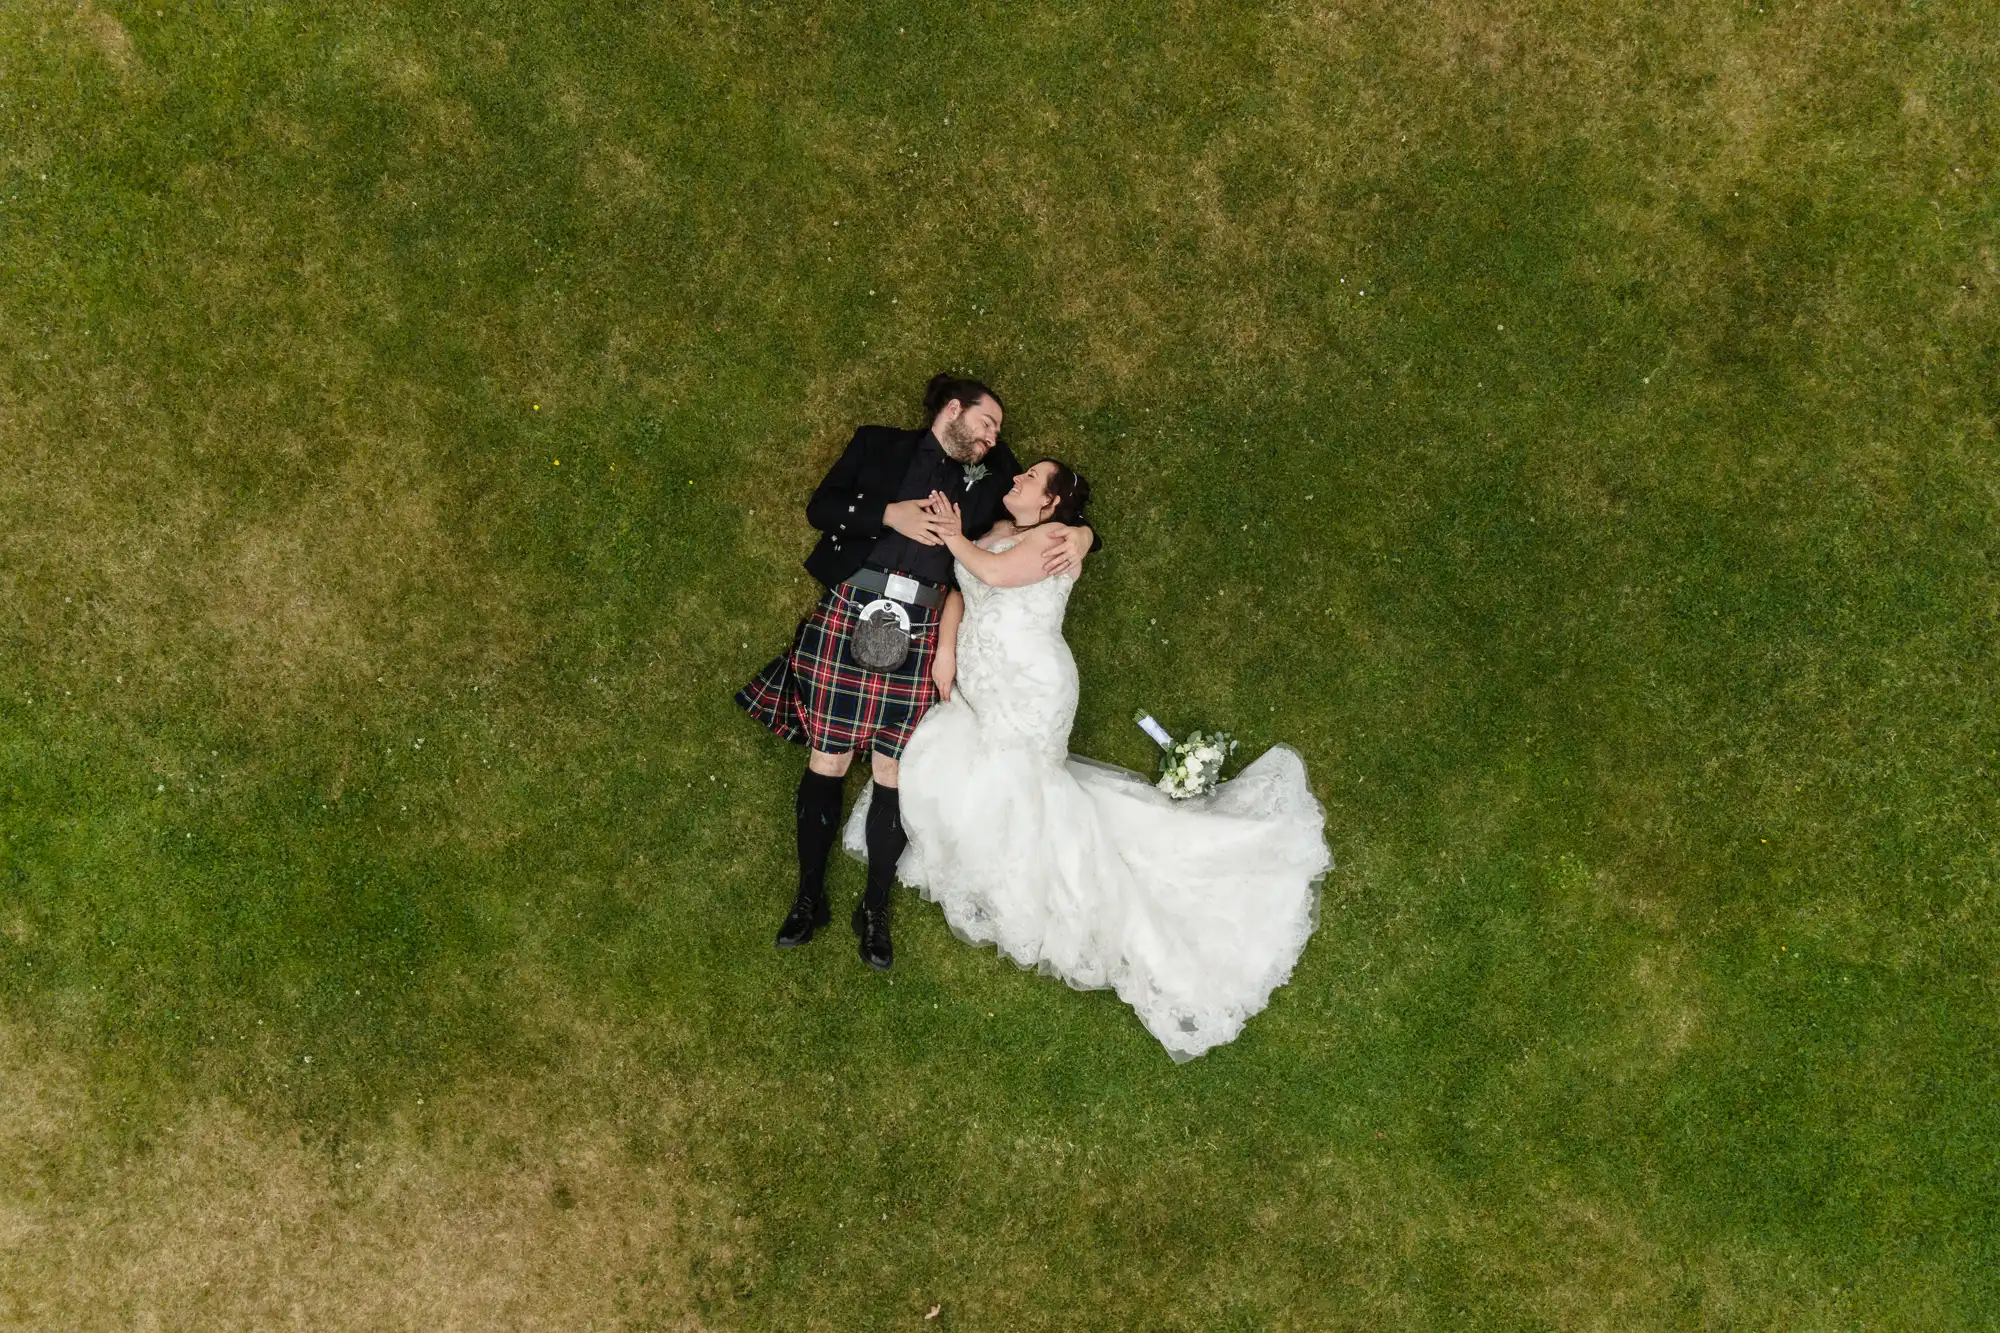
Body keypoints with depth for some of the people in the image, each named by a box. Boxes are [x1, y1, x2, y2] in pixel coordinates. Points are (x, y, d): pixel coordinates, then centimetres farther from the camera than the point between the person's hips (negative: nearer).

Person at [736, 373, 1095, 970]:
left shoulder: (989, 481, 16)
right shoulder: (879, 445, 11)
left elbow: (1048, 522, 14)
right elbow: (821, 507, 5)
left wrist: (1079, 537, -8)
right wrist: (890, 513, -8)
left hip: (919, 634, 2)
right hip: (847, 614, -2)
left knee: (893, 773, 2)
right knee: (827, 760, 2)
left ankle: (875, 909, 18)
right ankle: (809, 898, 18)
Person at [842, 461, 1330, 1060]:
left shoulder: (1055, 538, -8)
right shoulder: (998, 531, 17)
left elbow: (994, 572, -23)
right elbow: (959, 591, 10)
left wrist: (954, 537, -7)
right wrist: (945, 648, -5)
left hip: (1027, 691, -8)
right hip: (979, 693, 8)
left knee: (1006, 798, -5)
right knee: (931, 768, 6)